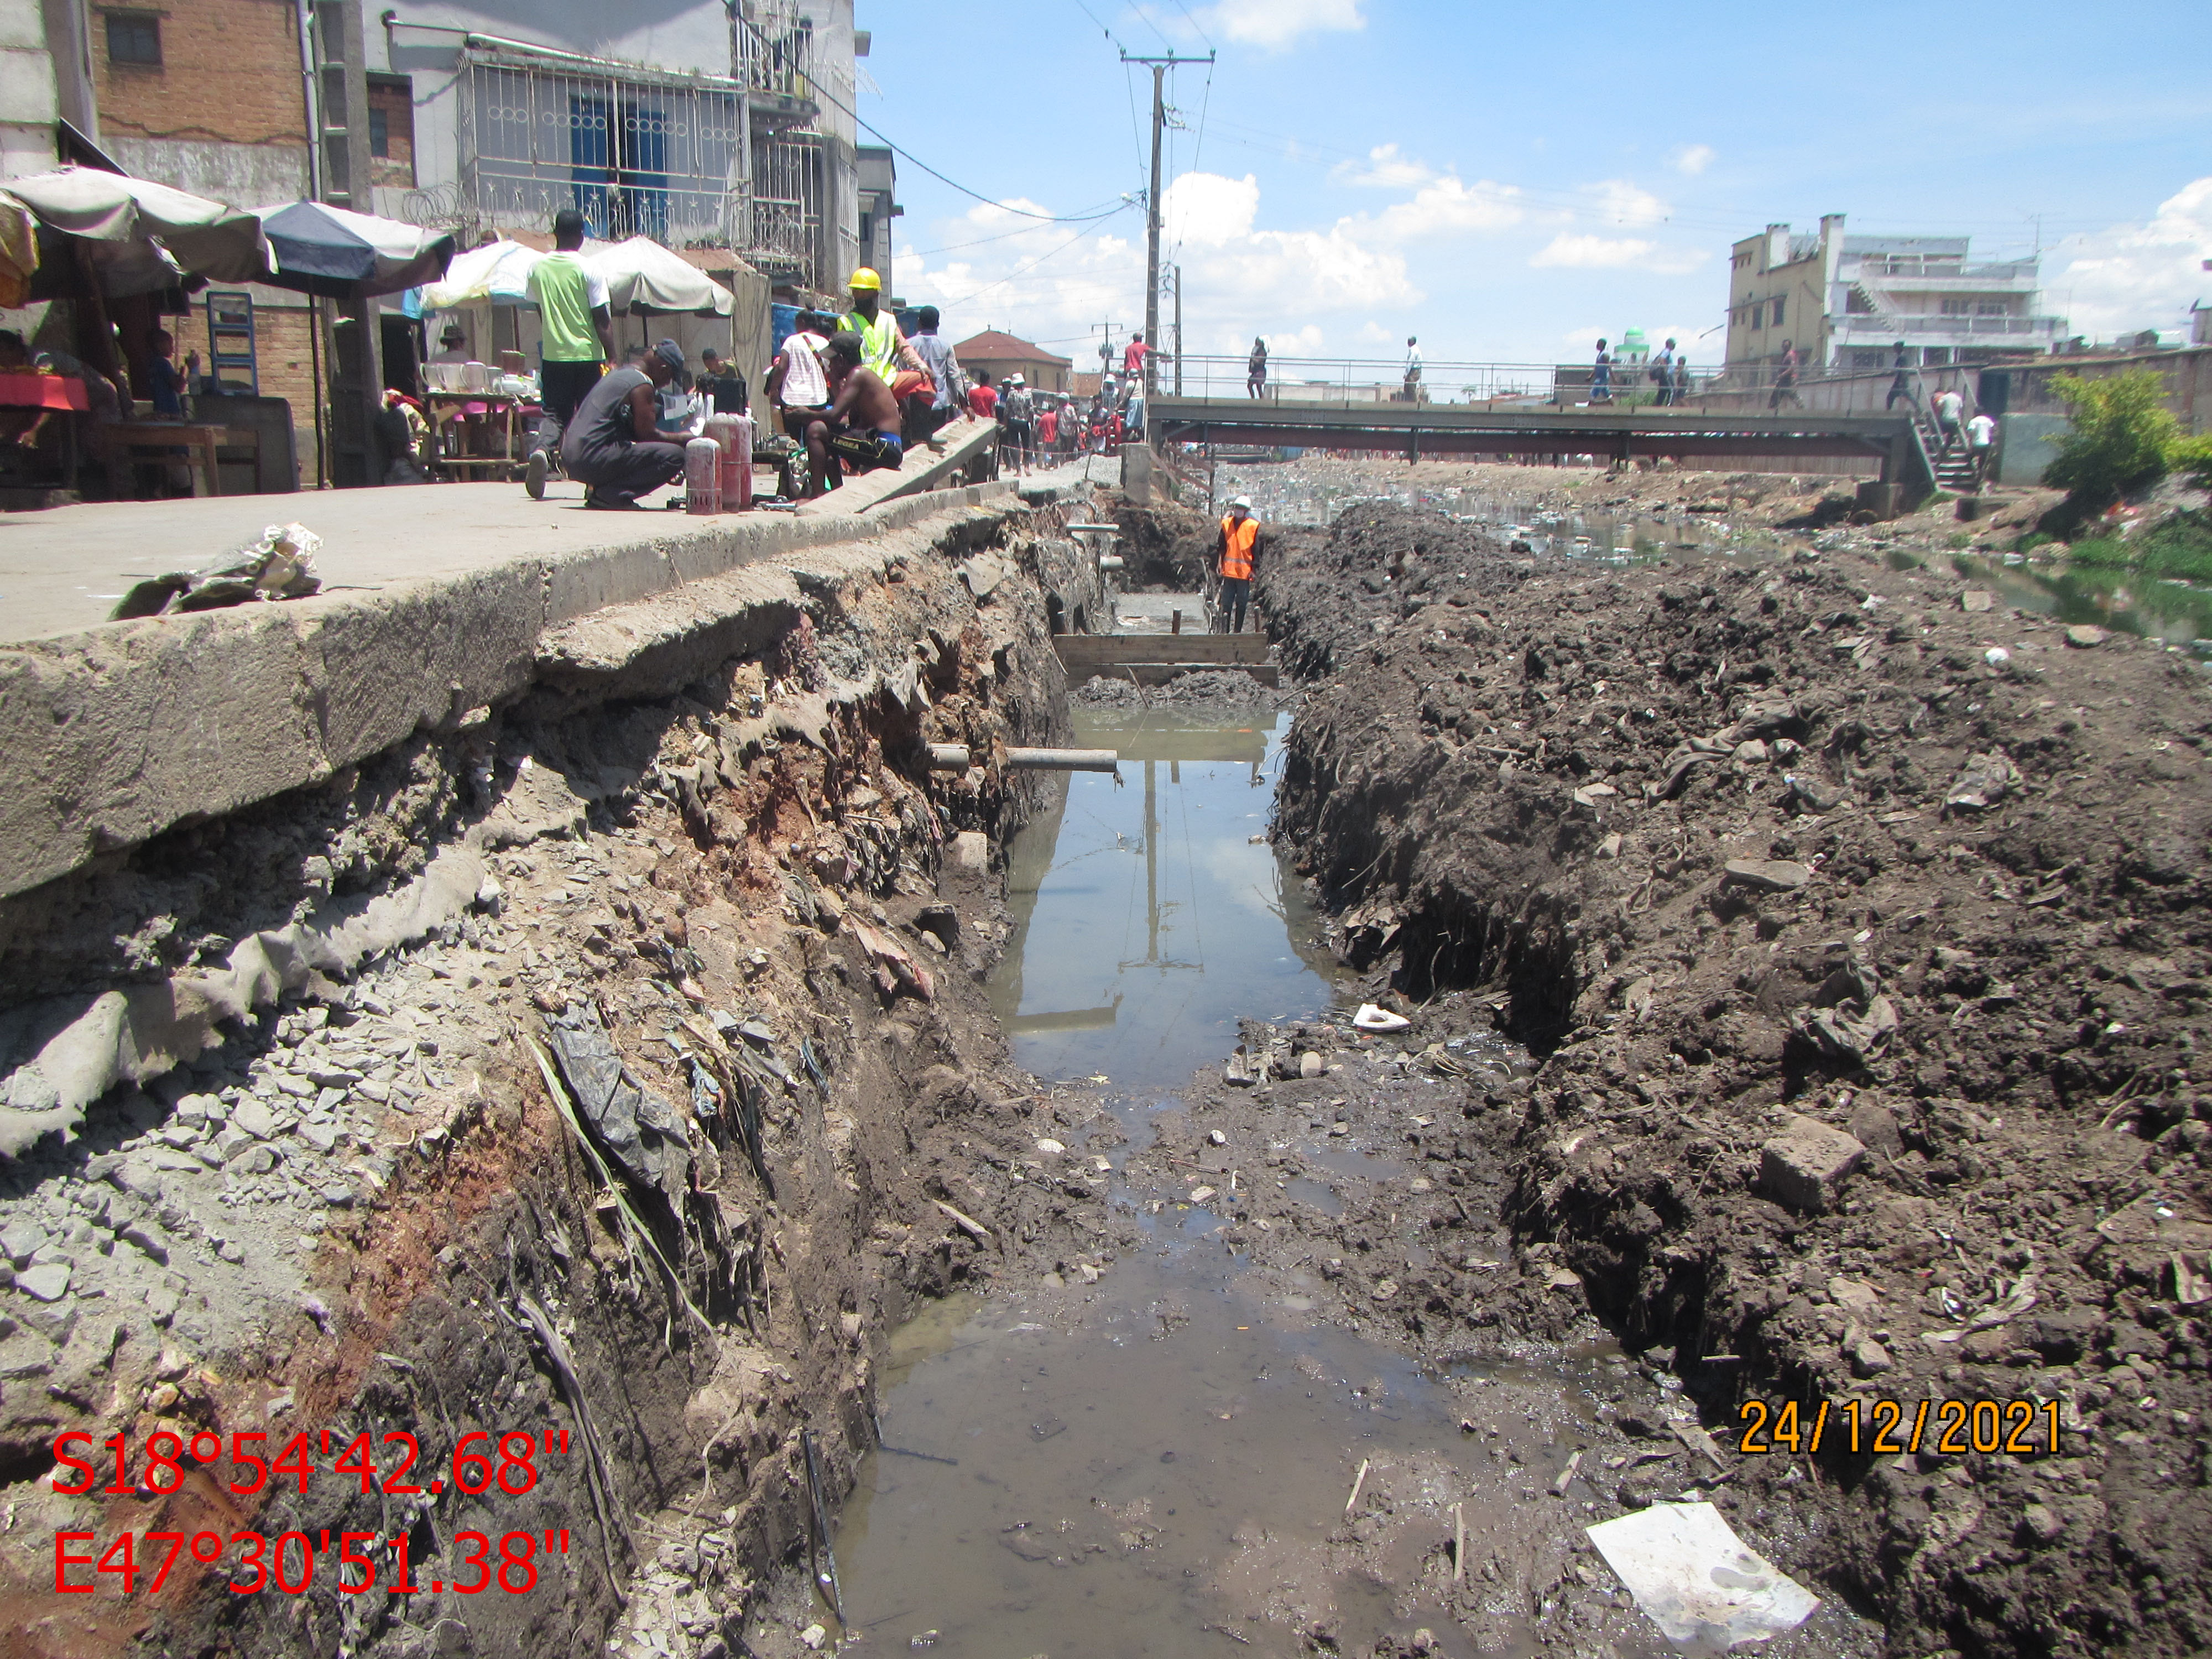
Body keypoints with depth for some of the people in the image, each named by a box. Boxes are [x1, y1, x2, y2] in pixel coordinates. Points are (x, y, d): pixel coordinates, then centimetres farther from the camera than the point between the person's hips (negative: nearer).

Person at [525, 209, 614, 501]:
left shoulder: (536, 268, 4)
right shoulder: (589, 270, -9)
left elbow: (539, 311, 15)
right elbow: (602, 320, -11)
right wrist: (611, 358, -7)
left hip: (552, 354, 3)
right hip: (588, 354, -3)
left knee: (553, 412, 8)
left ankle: (541, 448, -22)